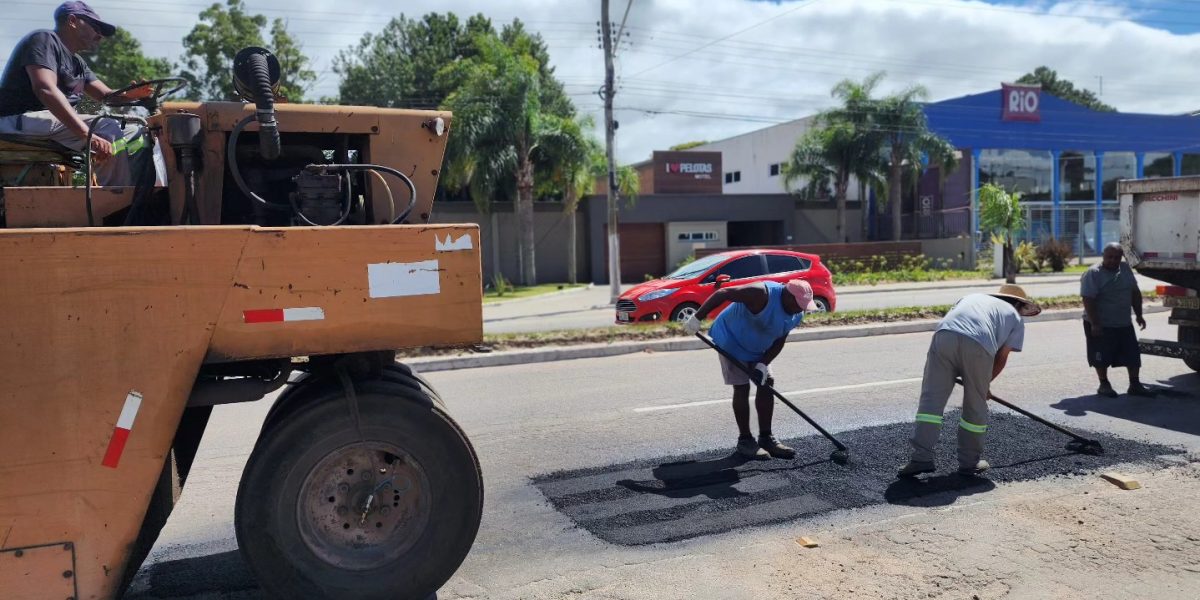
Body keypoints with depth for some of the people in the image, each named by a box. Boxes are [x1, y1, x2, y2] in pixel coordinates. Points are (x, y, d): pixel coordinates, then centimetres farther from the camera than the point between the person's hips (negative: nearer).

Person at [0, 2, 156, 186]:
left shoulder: (77, 62, 22)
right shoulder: (44, 39, -7)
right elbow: (46, 89, -24)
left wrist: (132, 94, -11)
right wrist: (88, 134, -34)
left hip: (56, 123, 10)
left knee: (135, 132, 2)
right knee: (109, 132, -27)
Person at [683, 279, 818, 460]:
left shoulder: (797, 315, -8)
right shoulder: (762, 294, -33)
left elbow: (779, 342, -2)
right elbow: (723, 293, -33)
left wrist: (763, 364, -16)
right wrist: (697, 318, -35)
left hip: (757, 349, 8)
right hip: (731, 341, -8)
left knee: (767, 384, 4)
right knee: (742, 387, -9)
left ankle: (766, 438, 12)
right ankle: (745, 440, 1)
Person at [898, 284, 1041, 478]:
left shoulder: (973, 297, 39)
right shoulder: (1016, 318, 30)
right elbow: (1001, 358, 22)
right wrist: (985, 383, 36)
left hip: (944, 336, 2)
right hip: (978, 346, -2)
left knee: (931, 399, 5)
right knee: (975, 404, 15)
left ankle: (921, 458, 1)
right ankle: (970, 462, 26)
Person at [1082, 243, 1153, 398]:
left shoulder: (1125, 269, 7)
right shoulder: (1093, 273, -15)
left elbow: (1135, 293, 17)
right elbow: (1088, 300, -19)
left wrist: (1139, 315, 13)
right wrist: (1094, 324, -23)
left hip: (1124, 324, 7)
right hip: (1101, 325, -6)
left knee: (1133, 355, 8)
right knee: (1101, 357, 2)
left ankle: (1135, 385, 18)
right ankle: (1104, 384, 16)